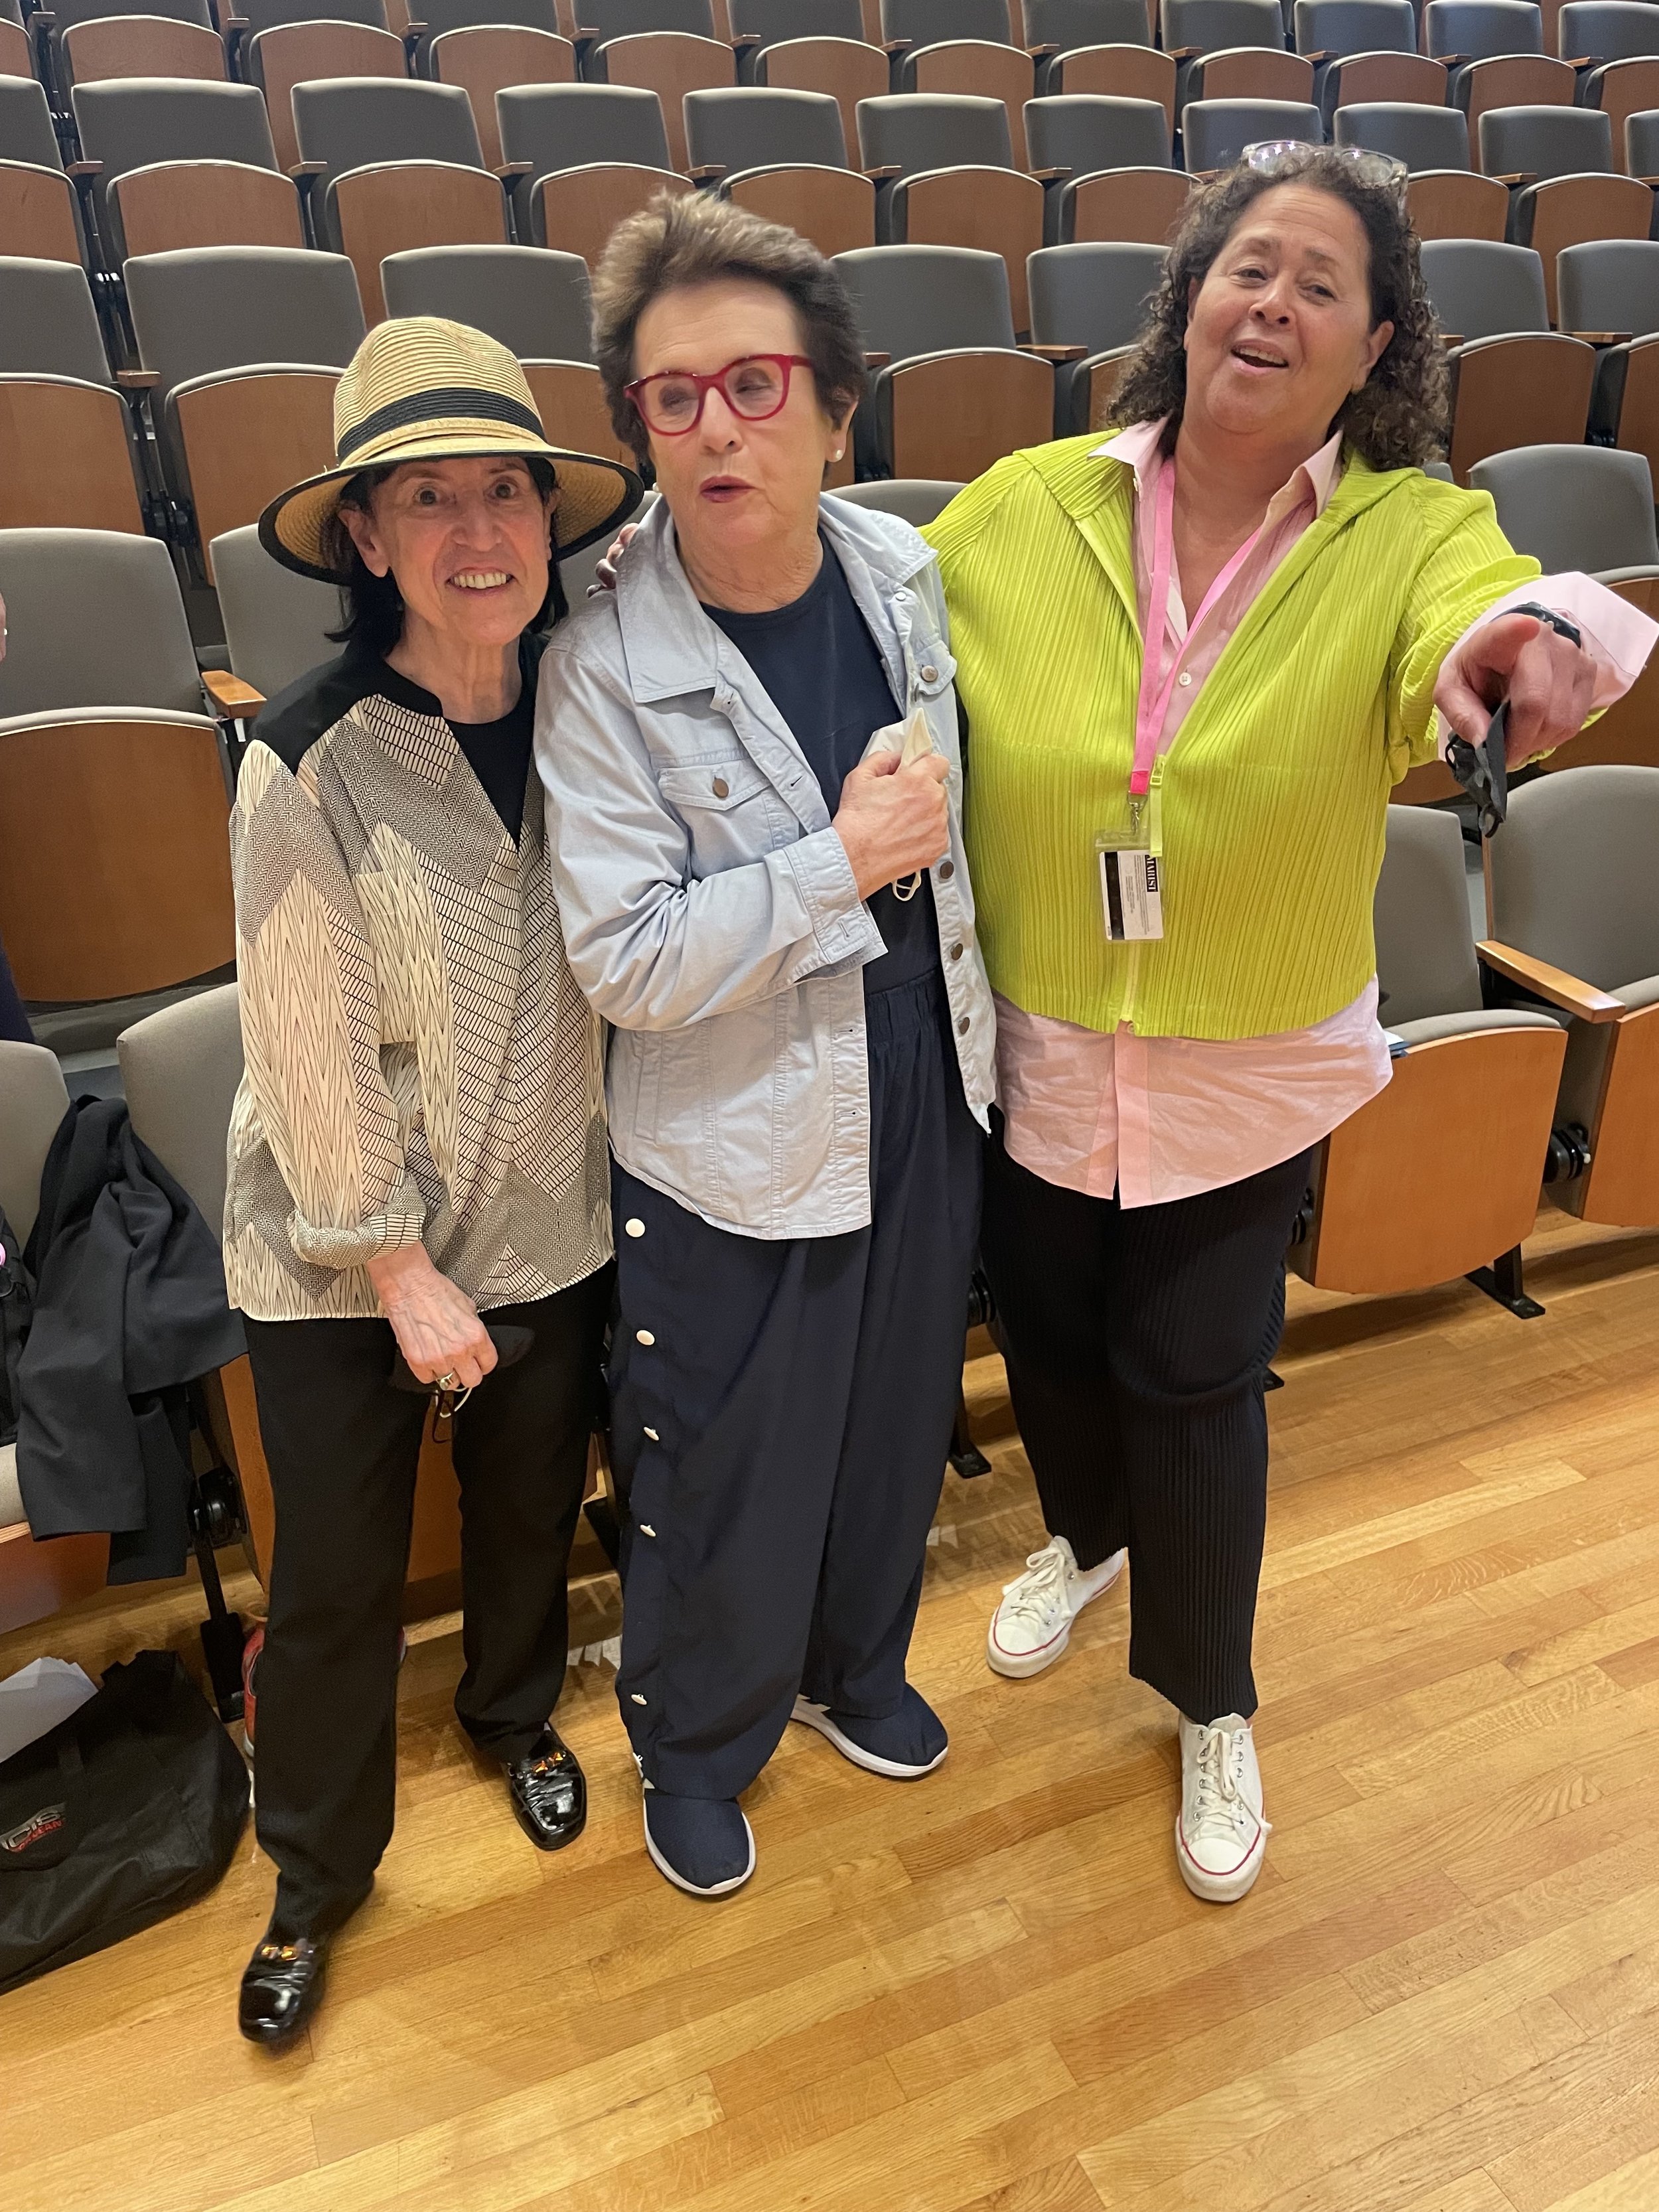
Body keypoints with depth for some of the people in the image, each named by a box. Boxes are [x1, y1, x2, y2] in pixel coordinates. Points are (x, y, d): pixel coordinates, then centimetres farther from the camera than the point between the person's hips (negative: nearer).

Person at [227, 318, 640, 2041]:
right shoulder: (309, 765, -19)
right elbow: (312, 1055, -16)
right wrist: (403, 1269, -12)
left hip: (552, 1226, 4)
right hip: (341, 1257, -3)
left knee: (533, 1508, 23)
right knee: (336, 1579, 12)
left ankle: (515, 1716, 54)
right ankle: (316, 1873, 39)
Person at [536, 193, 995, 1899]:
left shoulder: (908, 575, -3)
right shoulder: (603, 667, -20)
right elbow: (627, 961, -23)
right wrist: (846, 863, -25)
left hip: (923, 1102, 6)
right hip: (734, 1152, -5)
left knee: (897, 1420, 24)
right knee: (723, 1475, 14)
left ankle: (854, 1665, 55)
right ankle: (694, 1744, 46)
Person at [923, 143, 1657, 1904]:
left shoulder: (1411, 538, -12)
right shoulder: (1026, 509, -8)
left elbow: (1479, 605, -34)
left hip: (1249, 1075, -2)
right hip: (1034, 1052, 2)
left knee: (1194, 1380, 9)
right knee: (1047, 1332, 20)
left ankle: (1210, 1706, 38)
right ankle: (1085, 1533, 57)